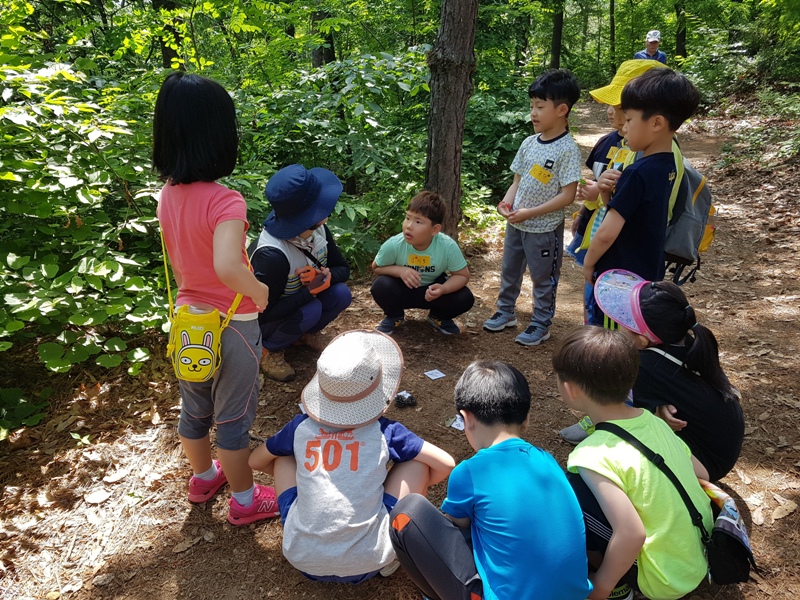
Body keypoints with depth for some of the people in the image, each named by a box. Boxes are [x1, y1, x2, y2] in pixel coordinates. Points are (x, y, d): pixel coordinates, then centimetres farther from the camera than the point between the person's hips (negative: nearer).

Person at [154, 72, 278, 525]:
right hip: (231, 325, -7)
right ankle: (245, 500, 32)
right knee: (233, 418, 12)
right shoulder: (225, 202, -27)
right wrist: (262, 292, -25)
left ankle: (204, 477, 48)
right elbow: (227, 267, -42)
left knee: (194, 409, 24)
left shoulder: (168, 195, -4)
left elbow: (179, 260, 6)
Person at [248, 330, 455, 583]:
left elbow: (256, 461, 23)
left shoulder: (301, 427, 5)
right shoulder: (384, 432, -2)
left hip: (303, 560, 2)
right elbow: (446, 465, 1)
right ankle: (401, 549, 18)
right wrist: (413, 490, 21)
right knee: (417, 462, 9)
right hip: (366, 563, -2)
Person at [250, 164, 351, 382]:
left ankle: (307, 333, 8)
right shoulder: (271, 255, -38)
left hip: (297, 302, 6)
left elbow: (343, 268, -5)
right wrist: (310, 290, -34)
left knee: (341, 294, -19)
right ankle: (269, 349, -5)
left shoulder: (318, 230, -17)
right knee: (310, 310, -33)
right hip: (260, 320, -6)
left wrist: (326, 277, -28)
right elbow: (264, 313, -31)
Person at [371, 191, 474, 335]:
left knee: (465, 298, -24)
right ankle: (395, 317, 4)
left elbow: (462, 275, -15)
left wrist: (443, 289, -36)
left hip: (433, 289, 1)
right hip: (403, 290, 0)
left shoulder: (448, 246, -28)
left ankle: (438, 316, 11)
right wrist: (399, 271, -30)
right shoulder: (393, 245, -27)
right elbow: (376, 267, -9)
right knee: (380, 286, -31)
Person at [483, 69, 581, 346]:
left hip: (545, 228, -7)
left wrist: (530, 213, -22)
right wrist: (507, 201, -10)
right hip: (516, 223, 7)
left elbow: (567, 195, -20)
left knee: (543, 279, 10)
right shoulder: (529, 143, 2)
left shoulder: (567, 149, -17)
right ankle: (505, 312, 39)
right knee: (510, 270, 20)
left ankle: (541, 325, 26)